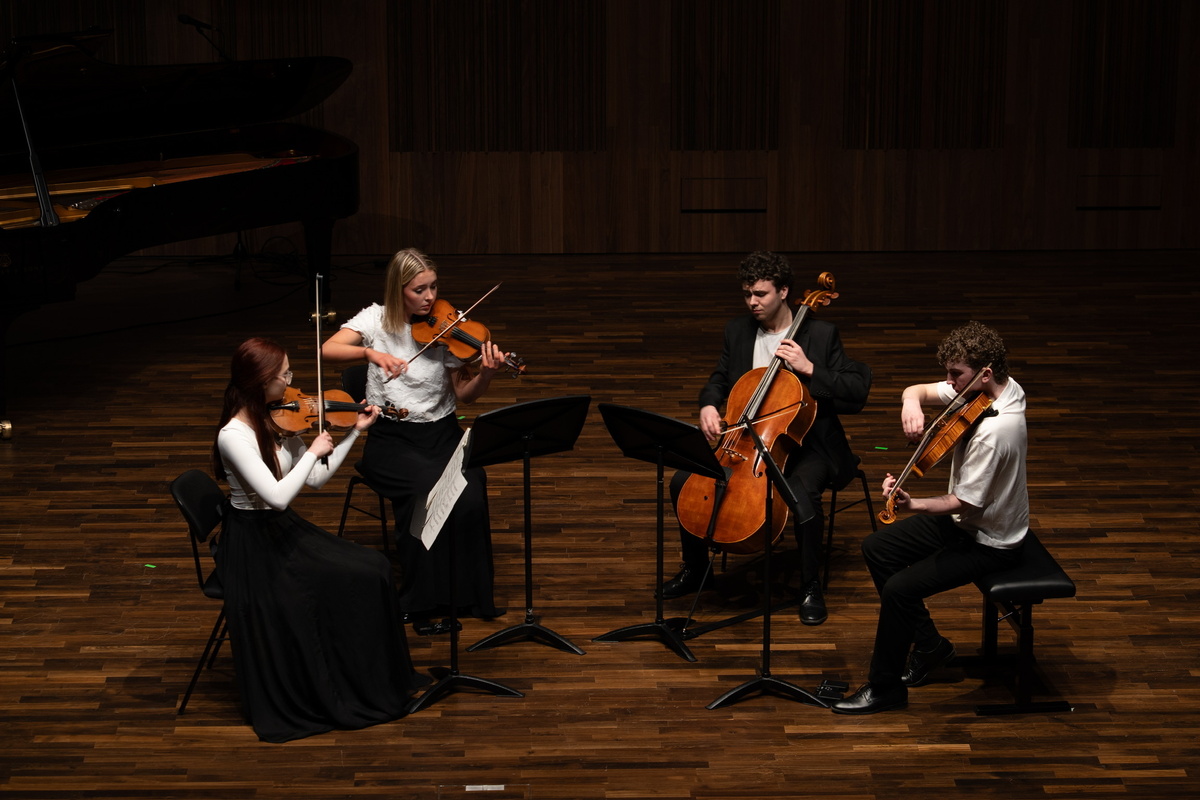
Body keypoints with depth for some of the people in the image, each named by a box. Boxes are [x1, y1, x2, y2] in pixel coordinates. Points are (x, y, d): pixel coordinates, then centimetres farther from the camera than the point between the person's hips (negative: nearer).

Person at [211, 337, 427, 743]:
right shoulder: (233, 436, -23)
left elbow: (315, 479, 9)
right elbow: (276, 495, -31)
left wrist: (355, 431, 6)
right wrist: (313, 451, -21)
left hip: (284, 529, 8)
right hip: (254, 545, -8)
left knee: (374, 569, -8)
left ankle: (382, 684, 2)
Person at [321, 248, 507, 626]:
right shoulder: (377, 319, -1)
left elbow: (465, 394, 0)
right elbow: (329, 349, -16)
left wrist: (486, 374, -21)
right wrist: (371, 353, -33)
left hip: (441, 431, 2)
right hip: (391, 437, -2)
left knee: (470, 493, -28)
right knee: (428, 488, -31)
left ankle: (470, 592, -8)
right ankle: (423, 602, -15)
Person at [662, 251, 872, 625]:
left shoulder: (821, 334, -8)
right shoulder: (737, 330, 5)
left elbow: (858, 392, -12)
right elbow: (719, 380, 18)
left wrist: (810, 369, -23)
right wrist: (709, 405, -5)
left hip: (804, 445, -5)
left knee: (803, 498, -35)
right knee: (683, 481, -12)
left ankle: (811, 587, -11)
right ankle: (695, 568, 11)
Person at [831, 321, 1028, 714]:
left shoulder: (993, 430, -33)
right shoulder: (997, 386, -5)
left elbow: (964, 504, -27)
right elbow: (917, 390, 2)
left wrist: (912, 505, -36)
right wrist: (912, 402, -21)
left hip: (990, 542, -10)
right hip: (965, 519, 10)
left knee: (899, 588, -20)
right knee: (877, 548, 9)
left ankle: (885, 688, 0)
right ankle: (929, 645, 20)